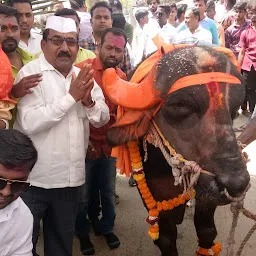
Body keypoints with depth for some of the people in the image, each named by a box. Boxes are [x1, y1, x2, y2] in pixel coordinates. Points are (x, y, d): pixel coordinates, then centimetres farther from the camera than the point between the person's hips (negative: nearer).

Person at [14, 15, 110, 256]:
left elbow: (103, 118, 6)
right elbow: (29, 122, -24)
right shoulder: (30, 72, -12)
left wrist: (88, 102, -14)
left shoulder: (83, 76, 6)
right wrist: (71, 96, -21)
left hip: (72, 177, 5)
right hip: (34, 178, -4)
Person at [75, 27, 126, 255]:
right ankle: (82, 232, 36)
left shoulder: (122, 77, 0)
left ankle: (106, 227, 41)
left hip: (109, 144, 4)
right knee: (84, 193, 13)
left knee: (108, 191, 18)